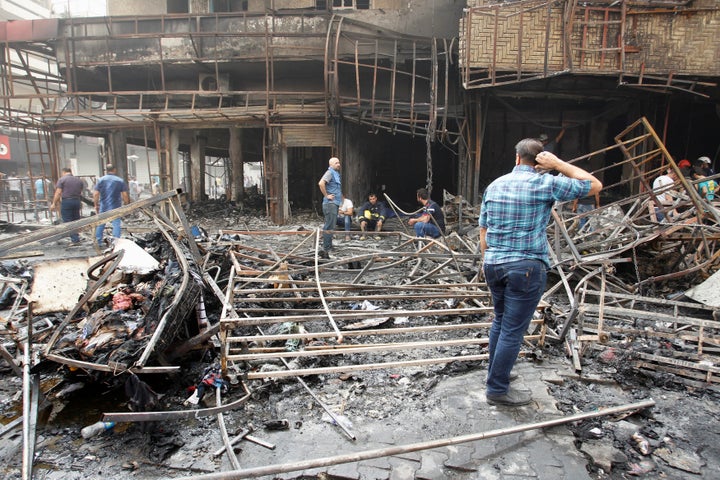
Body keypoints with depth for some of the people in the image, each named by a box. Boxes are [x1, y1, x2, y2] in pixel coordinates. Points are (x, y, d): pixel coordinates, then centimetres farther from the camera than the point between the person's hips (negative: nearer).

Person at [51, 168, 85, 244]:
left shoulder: (62, 179, -4)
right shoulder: (79, 180, 11)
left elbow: (58, 193, -9)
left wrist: (54, 204, -5)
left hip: (66, 201, -5)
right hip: (77, 201, 5)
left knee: (68, 221, -1)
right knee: (76, 220, 13)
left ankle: (75, 239, -5)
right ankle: (76, 237, 18)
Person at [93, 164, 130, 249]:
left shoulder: (101, 180, 0)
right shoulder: (120, 181, -2)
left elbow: (96, 194, -3)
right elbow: (125, 195, -6)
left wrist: (96, 204, 7)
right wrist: (126, 204, 5)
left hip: (103, 206, 2)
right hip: (115, 207, -2)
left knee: (100, 224, 13)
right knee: (116, 224, 1)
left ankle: (98, 242, 21)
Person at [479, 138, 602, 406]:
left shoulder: (494, 185, 9)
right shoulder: (546, 183, -6)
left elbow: (483, 229, 12)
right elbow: (594, 185, 3)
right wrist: (558, 164, 3)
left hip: (493, 264, 6)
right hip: (526, 267, -6)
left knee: (500, 321, 22)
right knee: (513, 330, 3)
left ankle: (494, 372, 36)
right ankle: (497, 389, 12)